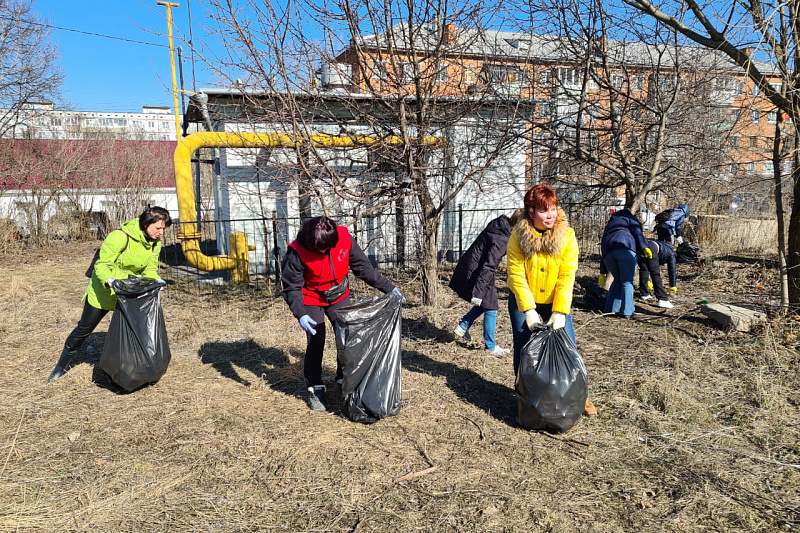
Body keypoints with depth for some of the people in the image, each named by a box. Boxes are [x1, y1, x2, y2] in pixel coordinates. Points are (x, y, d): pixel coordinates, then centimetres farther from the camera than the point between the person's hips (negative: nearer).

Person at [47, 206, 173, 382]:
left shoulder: (155, 243, -8)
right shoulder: (120, 237, -29)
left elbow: (150, 269, -4)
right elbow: (102, 265, -26)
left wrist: (156, 280, -25)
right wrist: (109, 280, -45)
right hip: (103, 290, -4)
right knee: (84, 329, 9)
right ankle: (61, 366, 28)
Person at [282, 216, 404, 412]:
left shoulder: (344, 238, -22)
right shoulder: (298, 252, -30)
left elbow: (363, 267, -10)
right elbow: (292, 287, -21)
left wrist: (387, 287, -11)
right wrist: (300, 314, -35)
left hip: (339, 295, 4)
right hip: (311, 299, -3)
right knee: (316, 342, -6)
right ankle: (314, 389, 10)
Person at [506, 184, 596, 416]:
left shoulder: (567, 235, -15)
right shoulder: (518, 236, -16)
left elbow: (567, 277, -18)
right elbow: (517, 276, -17)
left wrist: (560, 312, -24)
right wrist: (528, 311, -23)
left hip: (555, 302, 0)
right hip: (523, 302, 0)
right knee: (523, 350, 7)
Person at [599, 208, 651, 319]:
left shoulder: (609, 225, 39)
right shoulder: (629, 218, 27)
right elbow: (637, 232, 3)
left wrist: (603, 272, 34)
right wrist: (644, 247, -11)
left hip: (608, 250, 5)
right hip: (625, 248, -4)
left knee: (617, 280, 18)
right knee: (627, 281, 1)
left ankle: (610, 309, 14)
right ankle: (627, 311, -5)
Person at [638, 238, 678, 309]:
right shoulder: (670, 253, 30)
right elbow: (672, 270, 28)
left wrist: (648, 281, 59)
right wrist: (673, 286, 39)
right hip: (650, 248, -6)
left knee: (643, 269, 24)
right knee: (655, 274, -1)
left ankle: (645, 294, 28)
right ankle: (662, 300, -6)